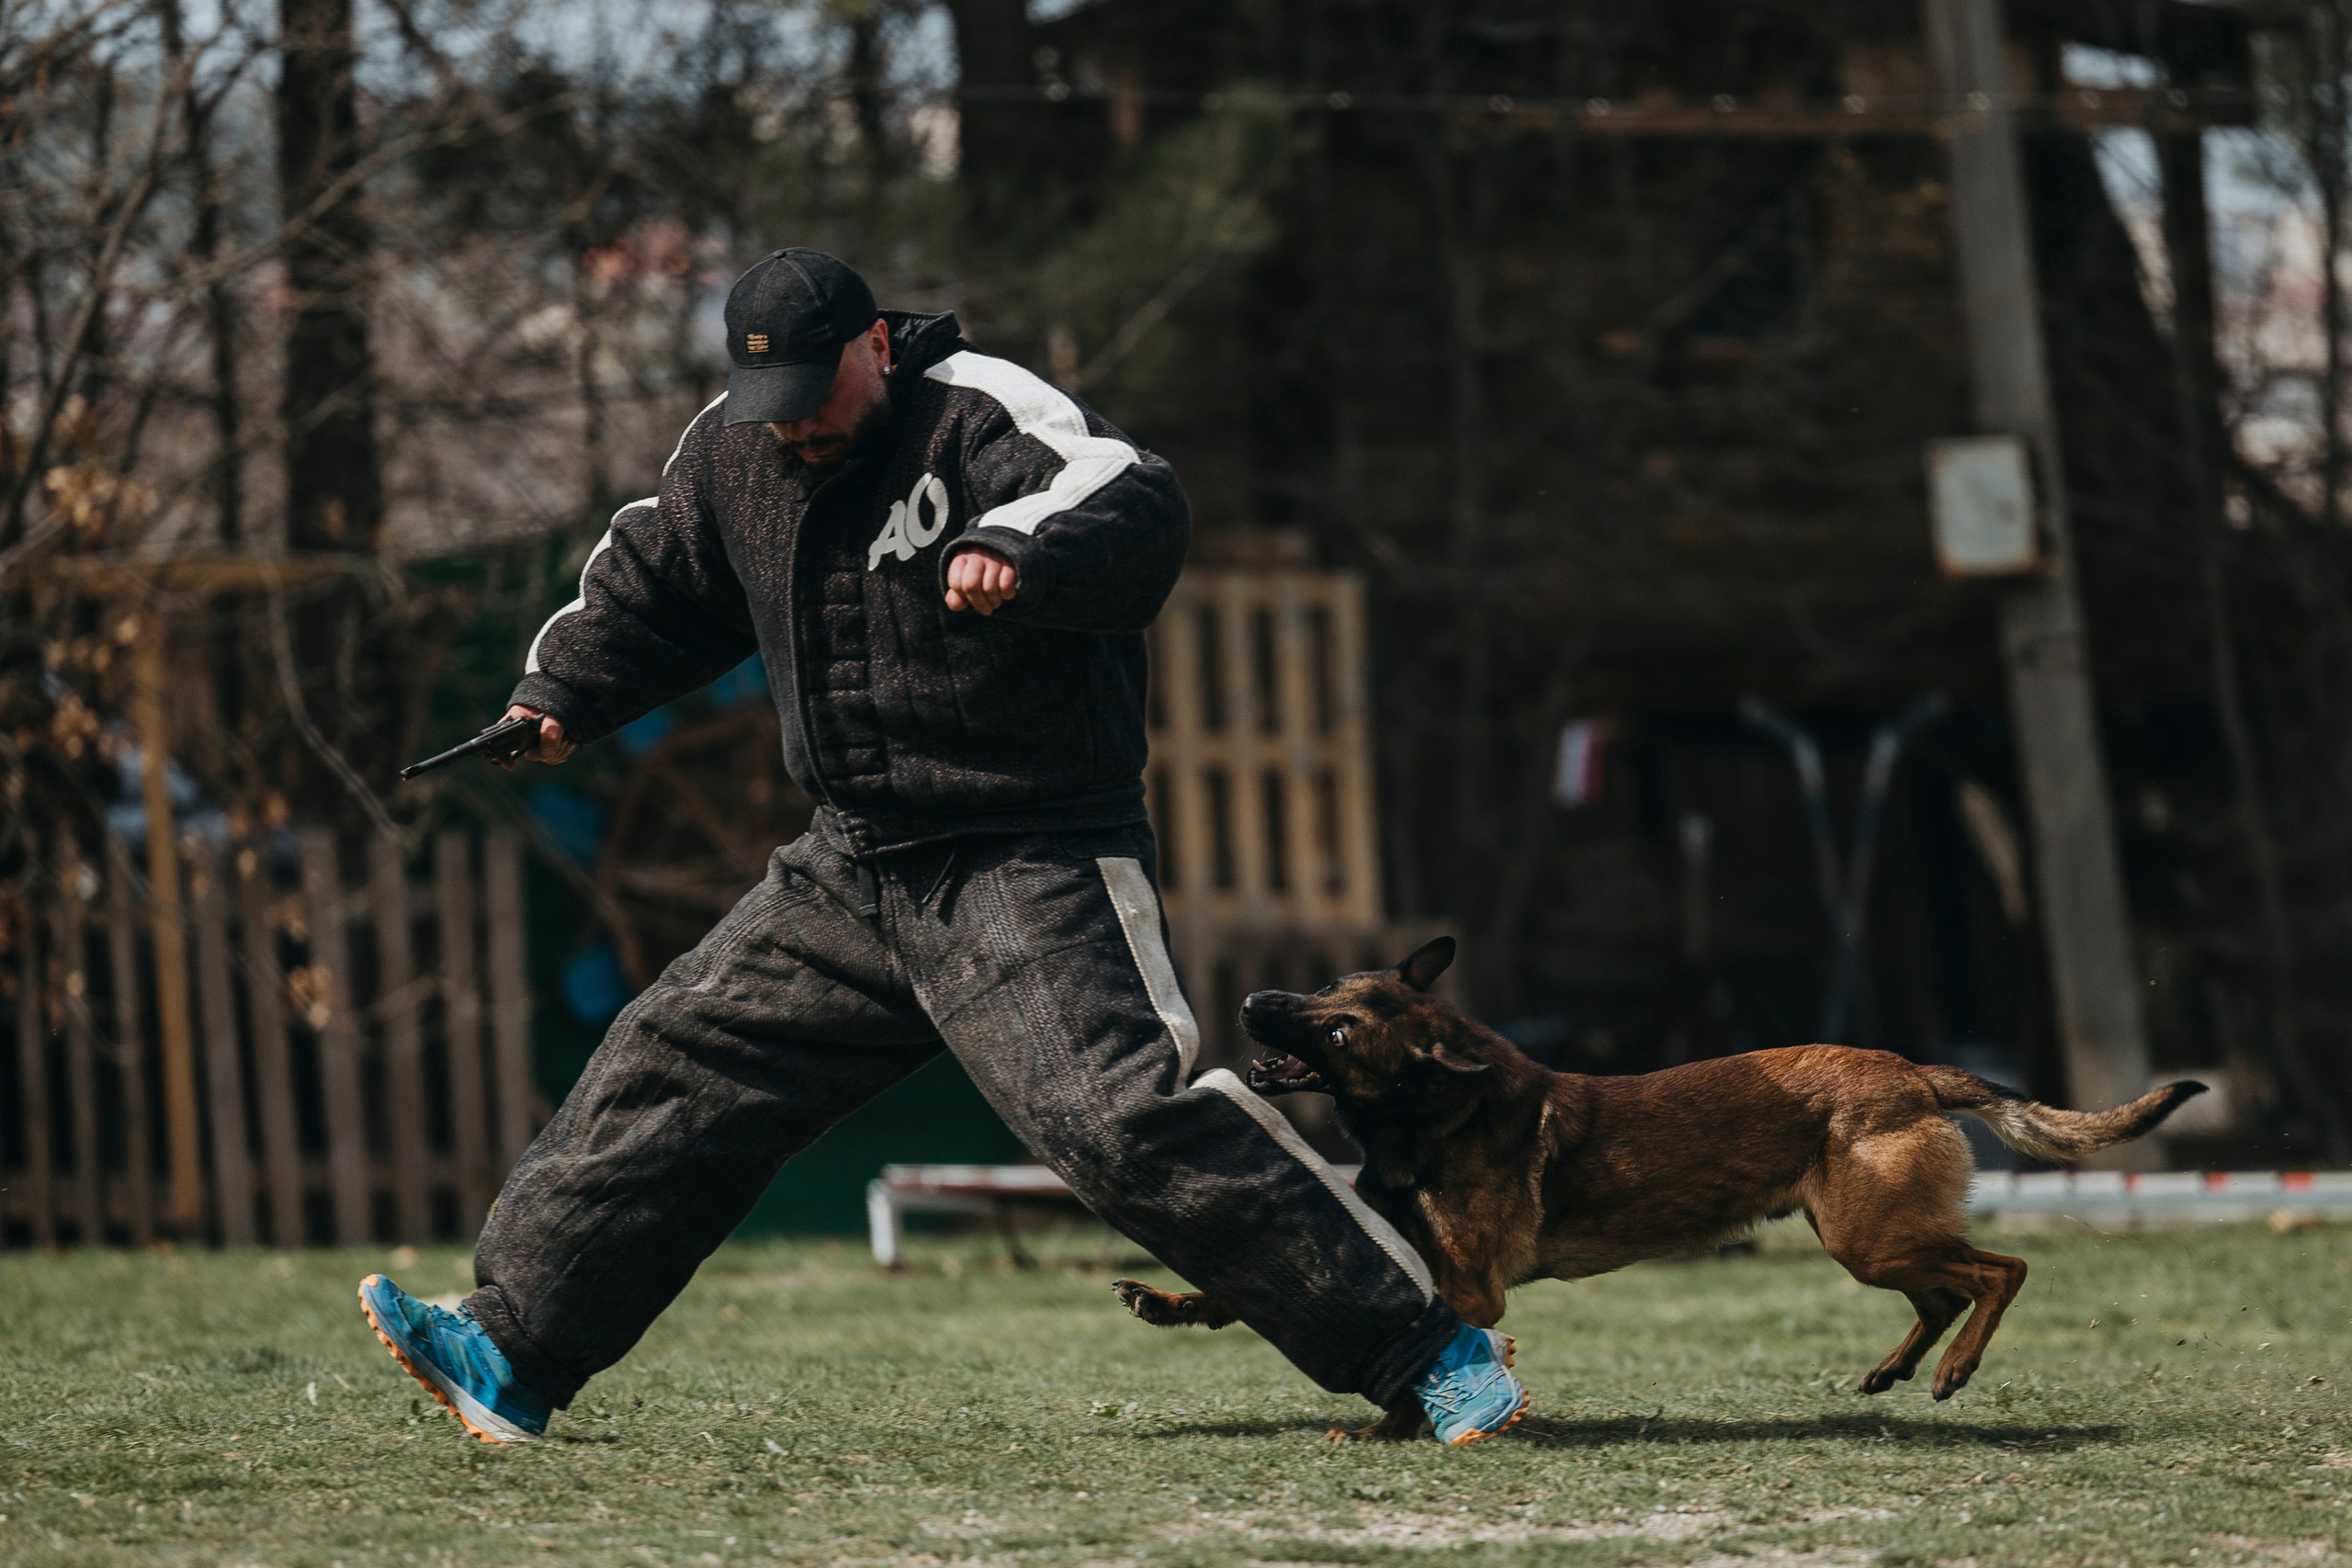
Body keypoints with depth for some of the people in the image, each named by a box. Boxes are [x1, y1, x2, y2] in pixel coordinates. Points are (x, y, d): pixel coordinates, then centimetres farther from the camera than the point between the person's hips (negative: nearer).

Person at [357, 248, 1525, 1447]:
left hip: (1030, 870, -8)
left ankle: (1425, 1350, -19)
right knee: (677, 1068, 8)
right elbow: (654, 584, 29)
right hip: (850, 871, 8)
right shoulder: (731, 455, 8)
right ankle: (515, 1355, 20)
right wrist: (559, 695, 15)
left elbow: (1136, 512, -35)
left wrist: (1019, 554, -55)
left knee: (1116, 1118, -22)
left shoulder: (984, 418, -15)